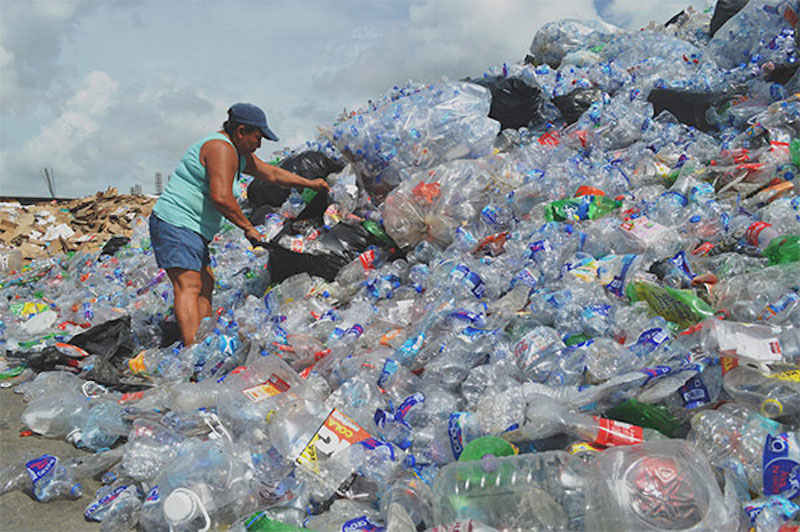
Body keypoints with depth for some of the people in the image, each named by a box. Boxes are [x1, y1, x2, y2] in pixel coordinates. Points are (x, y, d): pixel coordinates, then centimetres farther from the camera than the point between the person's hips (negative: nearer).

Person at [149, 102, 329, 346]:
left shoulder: (239, 154, 17)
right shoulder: (221, 148, -15)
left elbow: (272, 173, 29)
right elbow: (221, 197, -26)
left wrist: (310, 183, 33)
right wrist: (248, 227, -16)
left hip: (193, 230, 11)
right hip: (176, 224, -11)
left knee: (205, 284, 12)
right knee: (189, 286, -19)